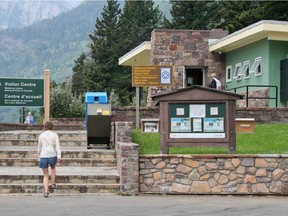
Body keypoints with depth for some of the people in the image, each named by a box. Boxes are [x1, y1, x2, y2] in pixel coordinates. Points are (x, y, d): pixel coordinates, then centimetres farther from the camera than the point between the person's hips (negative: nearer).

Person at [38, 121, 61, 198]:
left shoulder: (41, 135, 9)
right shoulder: (55, 135, 3)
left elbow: (39, 148, 14)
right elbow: (57, 146, -9)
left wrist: (39, 158, 25)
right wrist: (59, 156, -17)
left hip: (43, 157, 1)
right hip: (52, 156, -1)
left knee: (45, 176, 13)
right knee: (53, 167, 34)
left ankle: (46, 192, -2)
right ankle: (53, 184, 27)